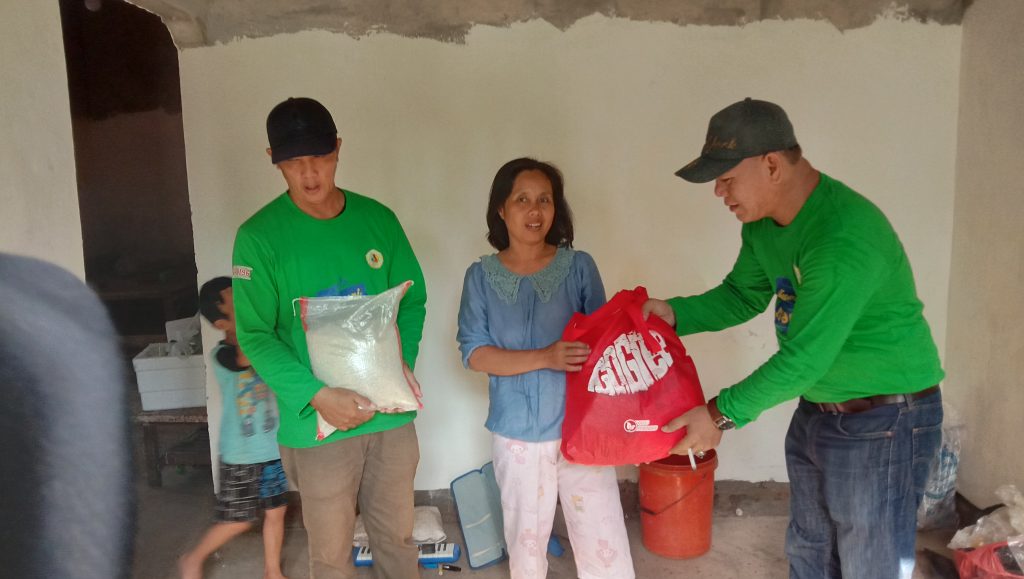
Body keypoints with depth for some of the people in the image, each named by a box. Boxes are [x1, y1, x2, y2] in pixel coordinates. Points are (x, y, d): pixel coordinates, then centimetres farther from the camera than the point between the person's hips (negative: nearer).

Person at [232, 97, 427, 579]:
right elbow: (256, 336, -10)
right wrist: (317, 396, -21)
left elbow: (413, 300, 7)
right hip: (317, 422, -2)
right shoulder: (259, 237, -8)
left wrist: (403, 360, -10)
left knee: (397, 537, 19)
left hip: (391, 413, 3)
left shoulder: (378, 219, 2)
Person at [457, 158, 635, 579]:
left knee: (605, 545, 2)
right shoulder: (481, 276, -2)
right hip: (516, 433, 1)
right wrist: (545, 358, -23)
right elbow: (474, 353, -9)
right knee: (524, 540, 17)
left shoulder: (579, 267, -4)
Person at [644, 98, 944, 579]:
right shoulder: (762, 223, -2)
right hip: (815, 410, 9)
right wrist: (676, 313, -8)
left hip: (884, 419, -8)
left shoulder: (845, 236, -31)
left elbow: (803, 358, -29)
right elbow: (742, 295, 9)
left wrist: (723, 413, -22)